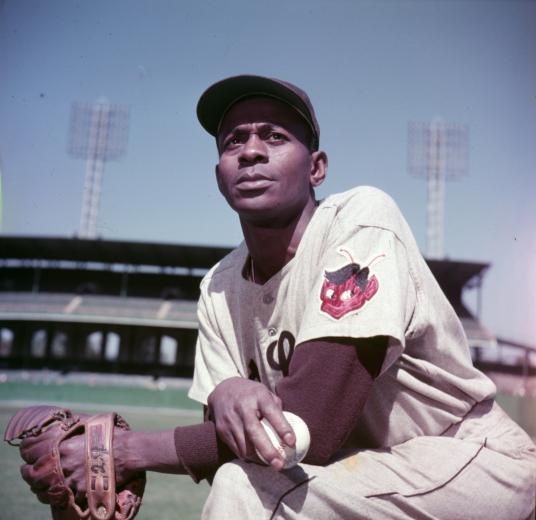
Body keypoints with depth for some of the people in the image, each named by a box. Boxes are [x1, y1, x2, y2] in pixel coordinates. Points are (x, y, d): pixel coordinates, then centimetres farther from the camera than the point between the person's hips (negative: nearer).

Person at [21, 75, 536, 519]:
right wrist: (226, 393, -26)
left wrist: (127, 449, -20)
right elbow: (226, 446, -1)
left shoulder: (361, 219, -21)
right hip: (365, 468, 6)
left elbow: (311, 430, -27)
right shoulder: (220, 286, -1)